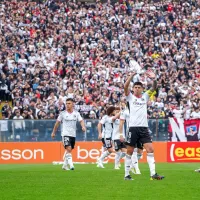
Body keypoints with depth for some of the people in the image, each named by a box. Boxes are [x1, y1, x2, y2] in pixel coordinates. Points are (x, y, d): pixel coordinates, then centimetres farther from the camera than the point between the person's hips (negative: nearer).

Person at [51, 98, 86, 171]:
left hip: (73, 134, 4)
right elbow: (57, 123, 7)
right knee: (68, 149, -19)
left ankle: (65, 165, 25)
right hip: (65, 134, -4)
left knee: (69, 151, 11)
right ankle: (71, 165, -24)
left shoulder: (76, 113, 4)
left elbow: (81, 120, -4)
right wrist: (54, 132, 11)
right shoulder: (63, 113, -2)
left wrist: (83, 126, -26)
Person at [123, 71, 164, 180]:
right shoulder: (130, 97, 5)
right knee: (129, 151, 2)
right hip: (133, 127, -2)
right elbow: (125, 87, -11)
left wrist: (154, 79, -14)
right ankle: (127, 174, 9)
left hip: (144, 128, 2)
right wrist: (131, 76, -23)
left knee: (150, 149, -8)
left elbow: (154, 88, 4)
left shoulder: (145, 96, 13)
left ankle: (153, 174, -12)